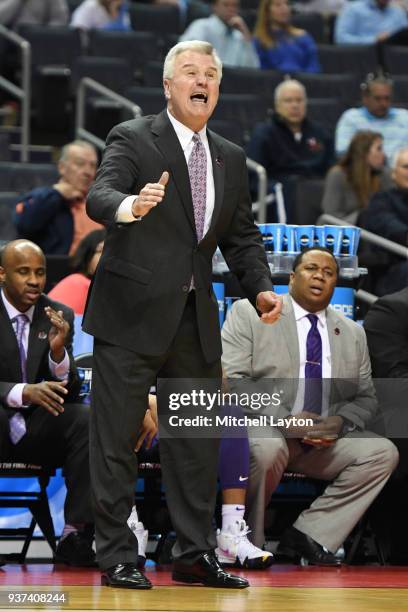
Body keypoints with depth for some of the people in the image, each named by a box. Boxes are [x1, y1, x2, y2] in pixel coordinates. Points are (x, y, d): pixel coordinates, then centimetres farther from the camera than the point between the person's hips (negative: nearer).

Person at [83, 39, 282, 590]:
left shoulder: (230, 159, 14)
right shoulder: (133, 139, -5)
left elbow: (242, 235, 16)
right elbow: (99, 198, -20)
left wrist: (261, 288, -1)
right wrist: (131, 206, -43)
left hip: (196, 318, 6)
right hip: (133, 314, -6)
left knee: (197, 440, 9)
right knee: (116, 439, -2)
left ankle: (195, 554, 17)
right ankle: (115, 556, 4)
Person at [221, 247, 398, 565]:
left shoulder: (353, 333, 18)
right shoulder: (249, 313, 3)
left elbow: (366, 399, 17)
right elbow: (231, 381, -8)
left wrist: (339, 422, -8)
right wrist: (286, 420, -20)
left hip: (323, 442, 5)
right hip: (259, 430, -5)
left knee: (383, 452, -18)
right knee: (267, 448, -38)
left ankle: (307, 536, -17)